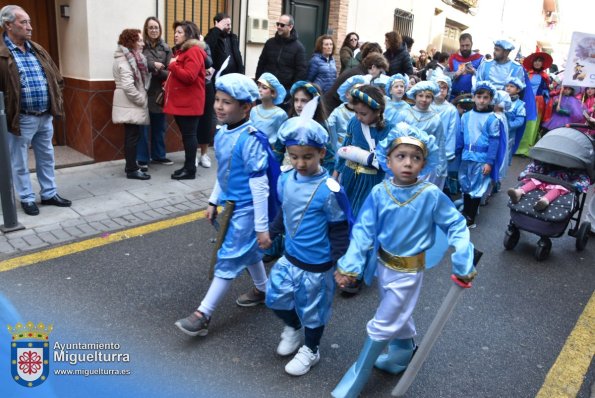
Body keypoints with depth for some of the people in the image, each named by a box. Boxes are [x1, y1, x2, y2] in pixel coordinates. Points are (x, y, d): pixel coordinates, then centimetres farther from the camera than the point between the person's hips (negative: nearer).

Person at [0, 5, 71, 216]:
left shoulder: (37, 50, 10)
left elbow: (56, 78, 17)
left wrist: (56, 100, 9)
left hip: (45, 116, 6)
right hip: (21, 119, -6)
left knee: (47, 158, 16)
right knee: (19, 163, 8)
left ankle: (49, 194, 30)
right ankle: (27, 199, 21)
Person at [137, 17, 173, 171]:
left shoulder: (166, 48, 6)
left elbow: (169, 72, 0)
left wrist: (158, 71, -17)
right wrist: (153, 64, -15)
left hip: (159, 93, 4)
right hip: (143, 92, -3)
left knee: (159, 126, 14)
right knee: (143, 127, 2)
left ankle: (158, 155, 29)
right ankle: (142, 159, 10)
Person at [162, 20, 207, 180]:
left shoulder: (194, 51, -12)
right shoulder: (181, 51, 20)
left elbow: (189, 77, -24)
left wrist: (172, 65, -12)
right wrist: (169, 83, 12)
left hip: (189, 102, -10)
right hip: (180, 101, 10)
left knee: (189, 134, -5)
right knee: (186, 134, 12)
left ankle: (190, 170, 0)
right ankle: (188, 166, 19)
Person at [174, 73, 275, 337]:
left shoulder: (250, 139, -24)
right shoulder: (222, 133, 2)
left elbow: (259, 185, -23)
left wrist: (262, 226, -20)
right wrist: (214, 201, 20)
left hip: (246, 208, -9)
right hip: (231, 204, 9)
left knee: (229, 259, -1)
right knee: (247, 251, 23)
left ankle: (203, 315, 7)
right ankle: (263, 290, 45)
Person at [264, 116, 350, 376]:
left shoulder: (329, 190, -24)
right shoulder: (286, 180, -6)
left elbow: (339, 230, -15)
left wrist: (339, 264, -13)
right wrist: (271, 232, 20)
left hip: (317, 263, -6)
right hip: (289, 255, 6)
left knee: (311, 307, 13)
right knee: (276, 297, 17)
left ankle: (310, 350, 39)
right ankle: (293, 328, 48)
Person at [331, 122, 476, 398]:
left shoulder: (431, 195, -21)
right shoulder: (379, 193, -14)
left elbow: (456, 226, -12)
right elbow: (363, 230, -13)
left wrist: (463, 264, -15)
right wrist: (349, 266, -18)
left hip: (408, 270, -3)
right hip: (383, 264, 3)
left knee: (382, 324, 5)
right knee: (397, 314, 26)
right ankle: (403, 352, 54)